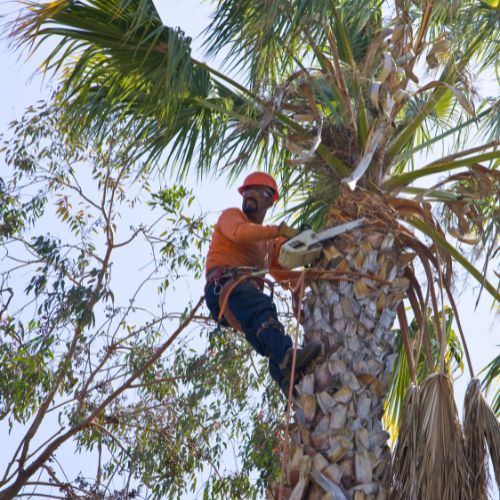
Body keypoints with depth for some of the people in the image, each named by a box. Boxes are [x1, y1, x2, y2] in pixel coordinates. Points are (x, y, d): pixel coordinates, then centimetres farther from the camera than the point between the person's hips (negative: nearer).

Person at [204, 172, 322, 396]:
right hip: (224, 286, -7)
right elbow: (240, 232, -11)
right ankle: (287, 354, -60)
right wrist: (280, 230, -21)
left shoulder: (269, 241, 35)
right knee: (263, 307, -36)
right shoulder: (231, 215, 15)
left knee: (270, 342, -19)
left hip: (250, 290, 7)